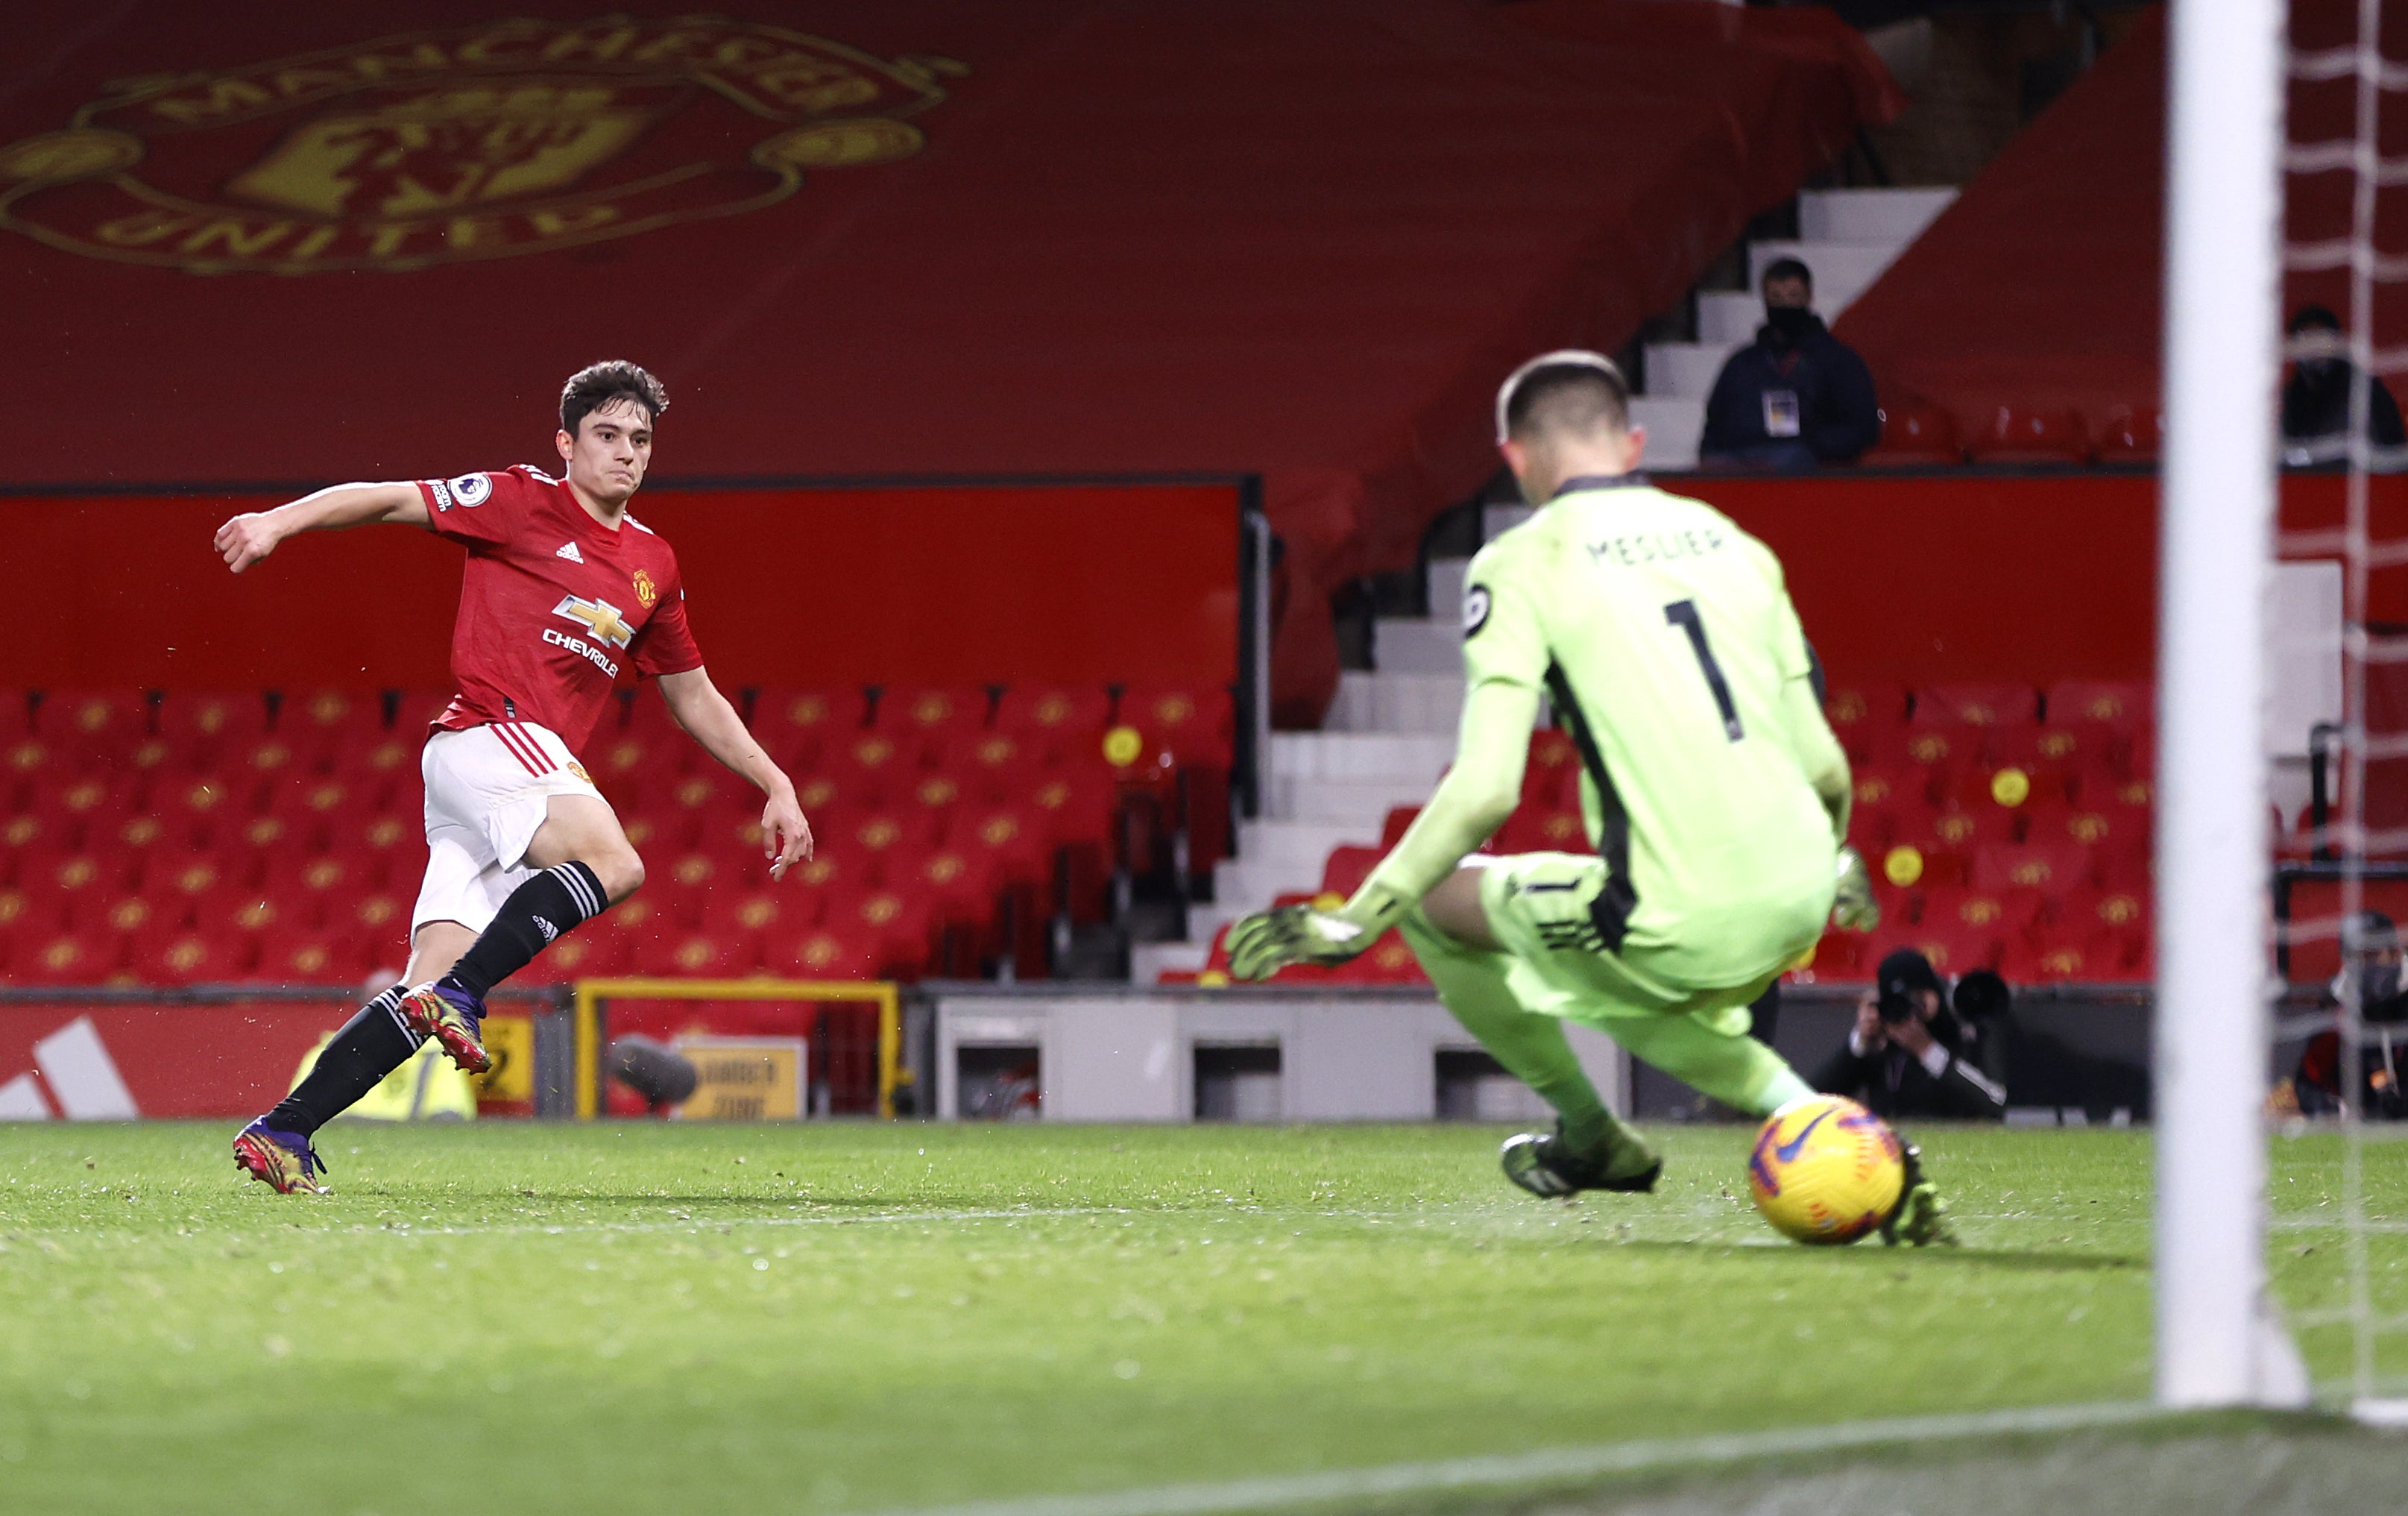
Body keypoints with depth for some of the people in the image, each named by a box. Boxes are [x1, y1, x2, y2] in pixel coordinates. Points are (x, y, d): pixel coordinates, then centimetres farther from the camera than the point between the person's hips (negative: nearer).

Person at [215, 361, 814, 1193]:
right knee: (613, 863, -31)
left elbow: (694, 698, 31)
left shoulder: (653, 565, 22)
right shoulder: (522, 502, 3)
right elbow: (386, 499, 0)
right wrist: (281, 520, -14)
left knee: (428, 989, -5)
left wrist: (776, 785, 27)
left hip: (539, 768, 7)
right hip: (488, 737, -7)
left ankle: (282, 1130, -6)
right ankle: (458, 997, -31)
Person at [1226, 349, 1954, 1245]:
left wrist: (1358, 918, -3)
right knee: (1618, 994, 34)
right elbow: (1825, 767, 16)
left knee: (1433, 903, 17)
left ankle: (1591, 1138, 31)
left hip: (1686, 925, -6)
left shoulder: (1522, 563, -1)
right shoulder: (1731, 542, 15)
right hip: (1799, 903, 6)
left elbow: (1485, 790, -11)